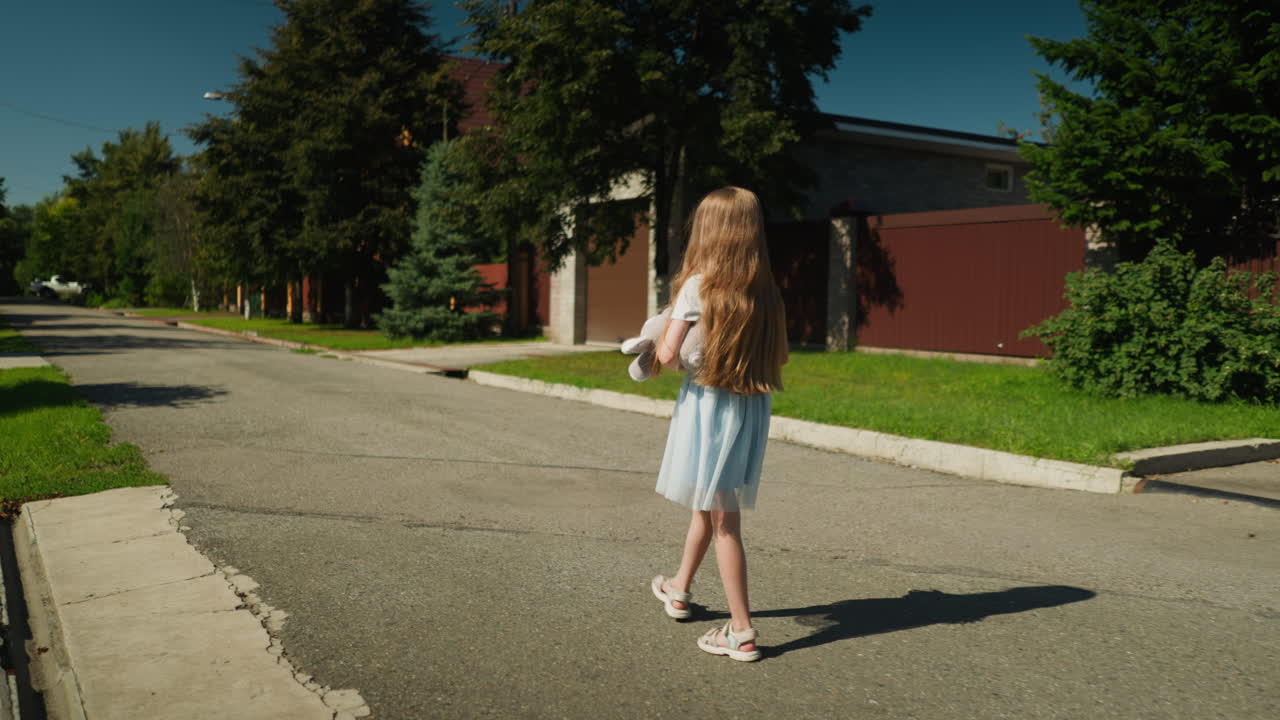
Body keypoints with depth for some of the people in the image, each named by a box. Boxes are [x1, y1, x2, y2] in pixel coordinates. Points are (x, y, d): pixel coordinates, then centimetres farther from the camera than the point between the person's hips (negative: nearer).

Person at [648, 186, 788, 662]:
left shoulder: (698, 286, -13)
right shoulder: (765, 291, 2)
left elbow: (667, 354, -15)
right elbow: (780, 356, 8)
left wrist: (670, 350, 7)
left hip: (708, 405, -6)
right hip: (751, 409, 6)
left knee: (722, 521, 2)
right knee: (708, 504, 23)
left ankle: (742, 632, 6)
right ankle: (678, 588, 43)